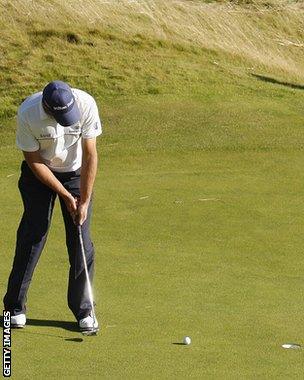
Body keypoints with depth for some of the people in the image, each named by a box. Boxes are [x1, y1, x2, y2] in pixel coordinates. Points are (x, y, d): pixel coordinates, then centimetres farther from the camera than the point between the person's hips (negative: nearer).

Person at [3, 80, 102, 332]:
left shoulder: (86, 104, -27)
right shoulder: (28, 113, -28)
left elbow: (90, 154, -19)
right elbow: (34, 160, -17)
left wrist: (85, 201, -19)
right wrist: (65, 196, -15)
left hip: (77, 172, 1)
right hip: (39, 173, -1)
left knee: (81, 241, -4)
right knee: (32, 237, -3)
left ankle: (84, 310, 6)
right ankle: (15, 307, 9)